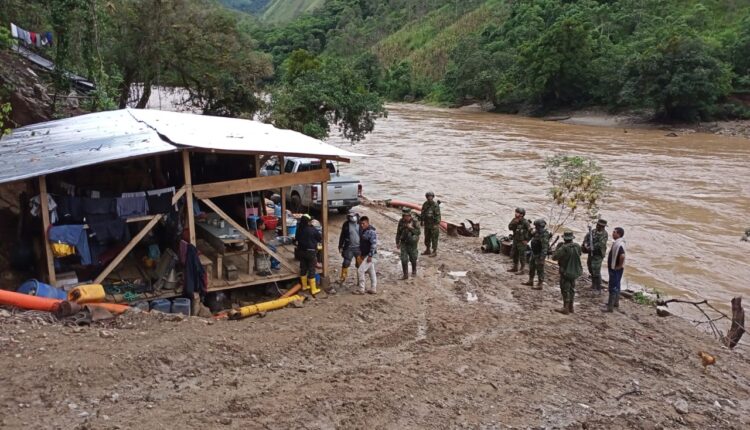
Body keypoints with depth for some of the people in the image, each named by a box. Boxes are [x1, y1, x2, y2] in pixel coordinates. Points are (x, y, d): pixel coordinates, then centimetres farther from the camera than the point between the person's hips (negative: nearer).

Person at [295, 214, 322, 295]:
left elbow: (296, 239, 12)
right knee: (311, 270, 0)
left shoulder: (299, 229, -4)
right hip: (311, 252, -5)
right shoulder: (313, 230, -19)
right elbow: (320, 238, -6)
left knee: (303, 268, 16)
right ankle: (313, 289, 4)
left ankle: (304, 285, 30)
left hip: (301, 251, 5)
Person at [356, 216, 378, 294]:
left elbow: (374, 244, -22)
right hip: (364, 254, 9)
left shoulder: (371, 232, -18)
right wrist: (360, 254, 20)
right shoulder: (363, 231, 11)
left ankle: (361, 289, -3)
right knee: (371, 271, 13)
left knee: (360, 270, -10)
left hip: (369, 255, -9)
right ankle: (373, 289, 19)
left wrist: (370, 255, -24)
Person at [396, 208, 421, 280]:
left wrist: (411, 228, -31)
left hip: (412, 244, -2)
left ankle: (414, 271, 39)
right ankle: (405, 275, 5)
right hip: (404, 244, 2)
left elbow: (418, 232, -17)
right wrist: (397, 242, 9)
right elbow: (398, 232, 6)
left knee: (413, 259, 14)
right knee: (404, 259, -4)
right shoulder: (401, 221, -5)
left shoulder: (414, 222, -16)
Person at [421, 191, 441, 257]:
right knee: (427, 238, 14)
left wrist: (437, 224, -22)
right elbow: (423, 213, 10)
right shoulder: (425, 204, 1)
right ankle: (427, 250, 26)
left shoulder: (436, 205, -17)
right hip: (427, 224, 6)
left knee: (434, 238, 1)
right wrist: (421, 221, 12)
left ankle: (434, 252, 10)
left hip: (434, 224, -6)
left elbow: (438, 215, -18)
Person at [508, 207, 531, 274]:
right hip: (515, 241, 7)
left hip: (522, 242, -7)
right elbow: (510, 228, -7)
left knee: (522, 256, 2)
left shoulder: (525, 222, -22)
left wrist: (527, 240, -15)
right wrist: (514, 223, -23)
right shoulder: (514, 220, -1)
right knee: (514, 255, 16)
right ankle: (515, 268, 30)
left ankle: (521, 270, 12)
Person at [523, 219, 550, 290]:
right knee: (531, 267, 20)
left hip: (539, 255, -10)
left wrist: (542, 257, -29)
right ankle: (530, 281, 35)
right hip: (534, 253, 10)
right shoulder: (537, 232, 2)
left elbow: (545, 247, -28)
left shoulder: (544, 235, -26)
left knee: (540, 269, 0)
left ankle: (540, 284, 9)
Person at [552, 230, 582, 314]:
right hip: (575, 271, 7)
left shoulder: (564, 248, -24)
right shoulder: (577, 246, -4)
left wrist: (558, 247, -9)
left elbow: (554, 257, -20)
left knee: (565, 290, 2)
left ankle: (565, 308, 5)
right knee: (571, 289, 18)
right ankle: (570, 307, 27)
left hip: (566, 272, -7)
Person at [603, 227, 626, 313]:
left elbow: (622, 256, -37)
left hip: (616, 269, -10)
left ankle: (610, 306, 3)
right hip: (614, 268, 10)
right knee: (616, 286, 21)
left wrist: (619, 266, -24)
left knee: (613, 287, -3)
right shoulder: (617, 242, 7)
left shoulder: (619, 244, -25)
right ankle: (616, 303, 34)